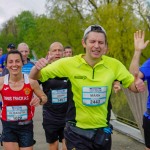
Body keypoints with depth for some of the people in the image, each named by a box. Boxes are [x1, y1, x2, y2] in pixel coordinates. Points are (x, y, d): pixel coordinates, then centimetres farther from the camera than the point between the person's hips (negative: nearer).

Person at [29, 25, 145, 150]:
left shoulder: (114, 65, -9)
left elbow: (131, 84, 5)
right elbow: (34, 77, -7)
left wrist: (138, 85, -18)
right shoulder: (68, 64, -13)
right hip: (77, 132, -3)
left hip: (103, 130, 3)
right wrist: (37, 67, -30)